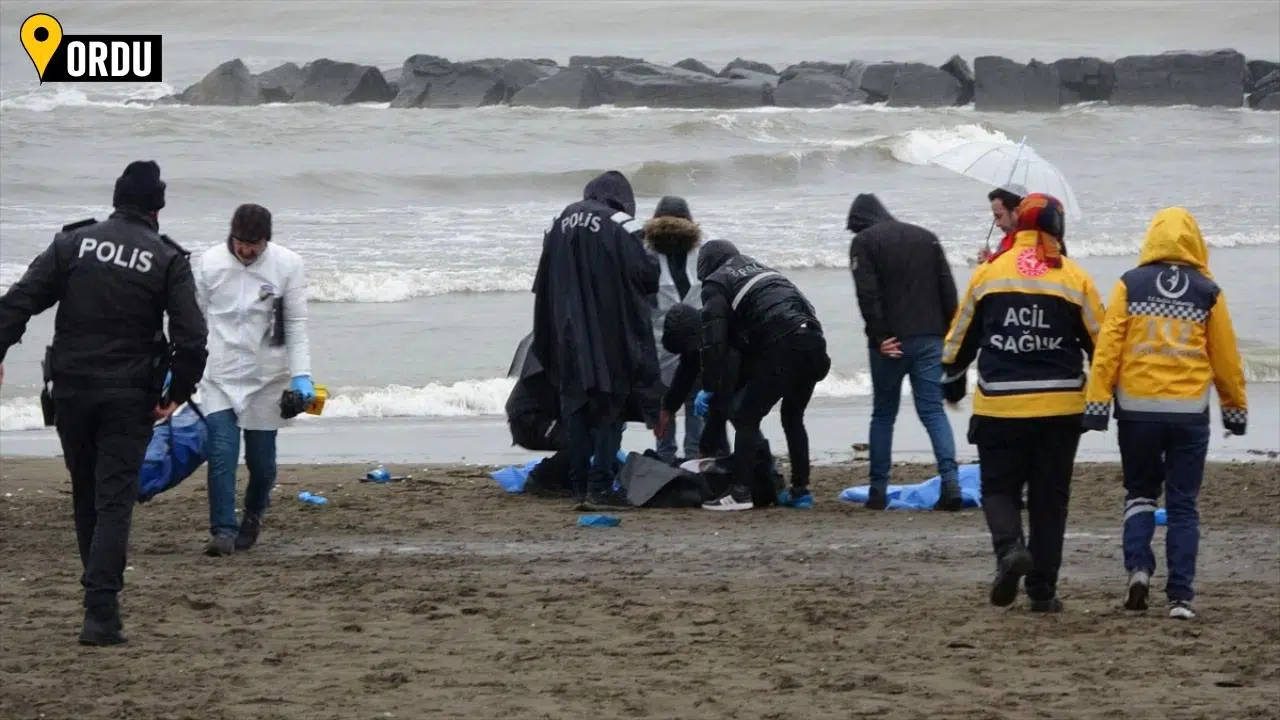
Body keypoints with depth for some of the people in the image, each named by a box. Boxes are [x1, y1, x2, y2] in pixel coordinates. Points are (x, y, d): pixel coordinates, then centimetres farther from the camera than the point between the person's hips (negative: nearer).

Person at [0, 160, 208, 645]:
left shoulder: (74, 243, 2)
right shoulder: (167, 260, -3)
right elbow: (191, 336, -10)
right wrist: (178, 393, 0)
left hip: (71, 389, 2)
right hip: (129, 399, -2)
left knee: (86, 497, 18)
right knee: (114, 501, -4)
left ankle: (101, 595, 29)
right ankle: (101, 610, -16)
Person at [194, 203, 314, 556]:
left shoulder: (288, 265, -7)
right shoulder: (210, 263, -4)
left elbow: (296, 325, -3)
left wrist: (301, 375, -12)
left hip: (266, 378, 0)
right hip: (219, 377, 0)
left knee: (261, 459, 8)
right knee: (221, 454, -12)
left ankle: (254, 514, 35)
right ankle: (223, 531, -11)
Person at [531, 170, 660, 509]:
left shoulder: (560, 223, 8)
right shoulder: (620, 226, -9)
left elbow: (543, 283, 15)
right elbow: (647, 276, -11)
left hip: (568, 335, 5)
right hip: (611, 336, -5)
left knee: (576, 407, 12)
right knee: (610, 406, 0)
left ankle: (580, 486, 12)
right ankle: (600, 486, -7)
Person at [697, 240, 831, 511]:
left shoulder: (716, 284, 10)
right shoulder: (760, 269, 33)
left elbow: (714, 341, 0)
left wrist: (711, 388, 7)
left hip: (782, 346, -8)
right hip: (813, 340, 8)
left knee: (747, 418, -1)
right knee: (793, 418, 22)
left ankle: (740, 492, -8)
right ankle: (800, 491, 22)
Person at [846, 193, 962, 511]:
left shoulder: (864, 242, 0)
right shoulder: (926, 237, 15)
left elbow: (868, 294, -12)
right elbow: (948, 290, 11)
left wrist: (879, 337, -13)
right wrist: (950, 334, 11)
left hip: (891, 341, -3)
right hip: (930, 338, 3)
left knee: (883, 414, 10)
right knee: (933, 410, 1)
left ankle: (878, 490, 10)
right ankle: (950, 482, -17)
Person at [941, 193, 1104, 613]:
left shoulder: (988, 274, 2)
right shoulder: (1074, 279, 0)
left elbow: (960, 338, 11)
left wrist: (952, 381, 28)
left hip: (999, 405, 0)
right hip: (1060, 405, 0)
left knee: (999, 487, 11)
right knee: (1049, 497, 9)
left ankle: (1010, 547, -19)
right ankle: (1042, 590, 8)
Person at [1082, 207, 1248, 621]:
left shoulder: (1130, 286, 0)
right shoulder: (1208, 293, 2)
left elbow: (1108, 346, -4)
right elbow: (1225, 356, 7)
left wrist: (1097, 401, -2)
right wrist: (1235, 407, 19)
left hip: (1137, 409, 0)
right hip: (1190, 412, 0)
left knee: (1140, 493, 17)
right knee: (1183, 505, 6)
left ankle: (1138, 567, -5)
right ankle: (1181, 597, 1)